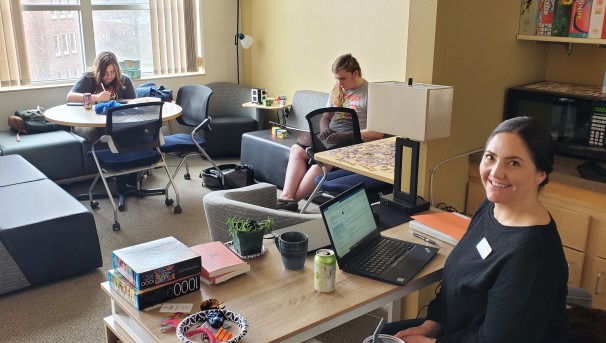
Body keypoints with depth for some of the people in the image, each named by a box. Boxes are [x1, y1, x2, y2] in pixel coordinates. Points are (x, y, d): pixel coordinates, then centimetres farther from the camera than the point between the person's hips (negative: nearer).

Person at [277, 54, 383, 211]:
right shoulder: (337, 90, 18)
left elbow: (379, 132, -13)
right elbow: (325, 117, 23)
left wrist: (347, 135, -21)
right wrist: (324, 128, -2)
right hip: (331, 137, 8)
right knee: (297, 149, -18)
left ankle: (292, 199, -30)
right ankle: (286, 196, -30)